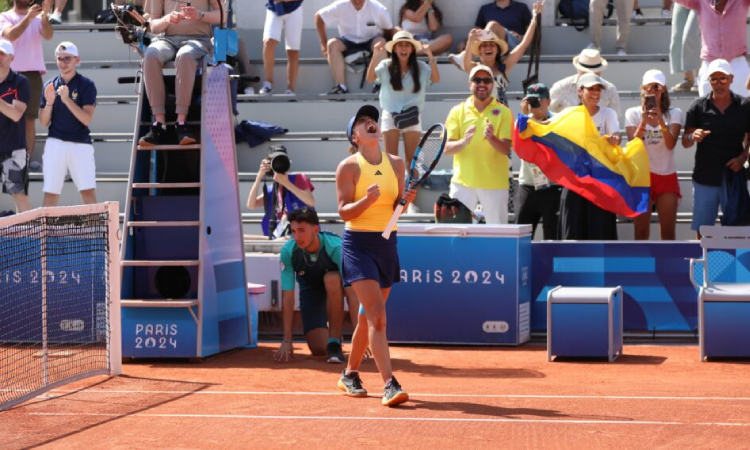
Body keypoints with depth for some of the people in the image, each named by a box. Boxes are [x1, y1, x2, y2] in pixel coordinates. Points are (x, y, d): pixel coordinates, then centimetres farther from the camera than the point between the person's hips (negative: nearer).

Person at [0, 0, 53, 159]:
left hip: (33, 74, 2)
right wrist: (28, 17, -28)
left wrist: (45, 15, -25)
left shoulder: (38, 17, 9)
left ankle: (28, 157, 1)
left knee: (30, 120, 1)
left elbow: (48, 35, -9)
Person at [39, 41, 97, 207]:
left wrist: (67, 100, -21)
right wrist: (49, 102, -9)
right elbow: (44, 122, 9)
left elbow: (87, 119, -11)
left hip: (81, 143, -3)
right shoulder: (50, 86, 9)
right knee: (50, 193, 2)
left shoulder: (86, 85, -1)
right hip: (55, 144, 3)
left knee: (88, 192, -11)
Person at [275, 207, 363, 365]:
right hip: (310, 289, 2)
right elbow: (287, 297, -25)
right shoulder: (288, 251, -28)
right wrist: (287, 341, -27)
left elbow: (351, 292, -36)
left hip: (333, 286, -2)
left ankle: (335, 342, -25)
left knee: (332, 279, -39)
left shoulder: (335, 247, -35)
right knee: (318, 349, -14)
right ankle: (327, 331, 25)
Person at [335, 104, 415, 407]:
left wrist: (404, 200, -10)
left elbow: (396, 207, 12)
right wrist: (367, 200, -26)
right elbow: (344, 212, -9)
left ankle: (350, 374, 32)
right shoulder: (348, 167, -6)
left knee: (369, 316, 14)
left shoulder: (396, 164, 8)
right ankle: (389, 384, -23)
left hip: (387, 244, 6)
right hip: (358, 245, -6)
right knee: (377, 314, -17)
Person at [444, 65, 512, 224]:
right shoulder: (458, 111, 5)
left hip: (495, 184, -1)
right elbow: (447, 149, 0)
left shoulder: (503, 112, 1)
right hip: (463, 182, 1)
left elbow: (506, 149, -8)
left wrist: (491, 138, -29)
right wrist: (463, 141, -21)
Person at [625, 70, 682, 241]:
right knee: (641, 232, -2)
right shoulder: (633, 113, 3)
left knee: (668, 232, -2)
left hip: (667, 175, 1)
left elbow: (671, 144, -11)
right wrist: (643, 122, -21)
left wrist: (661, 122, -26)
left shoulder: (674, 114, 3)